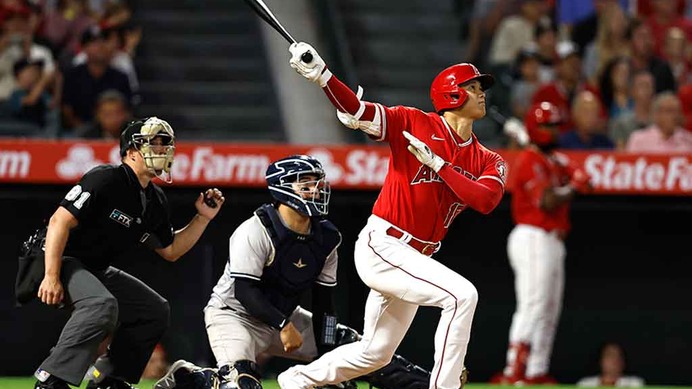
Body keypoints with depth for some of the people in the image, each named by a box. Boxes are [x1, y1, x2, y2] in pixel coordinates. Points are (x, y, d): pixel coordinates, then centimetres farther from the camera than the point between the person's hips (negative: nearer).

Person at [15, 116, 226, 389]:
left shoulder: (155, 201, 8)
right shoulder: (106, 179, -18)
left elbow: (170, 251, 20)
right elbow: (60, 221, -23)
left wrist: (203, 218, 8)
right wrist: (51, 278, -29)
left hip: (96, 270, 10)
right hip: (56, 259, -10)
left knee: (156, 310, 9)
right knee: (102, 304, -35)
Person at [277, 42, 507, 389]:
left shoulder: (488, 162, 7)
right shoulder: (416, 123, -6)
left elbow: (486, 200, -13)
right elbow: (356, 111, -17)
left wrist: (437, 163, -17)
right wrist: (321, 75, -34)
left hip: (415, 258, 8)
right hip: (381, 245, -8)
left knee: (376, 353, 19)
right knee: (461, 294, -26)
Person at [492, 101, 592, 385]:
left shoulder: (556, 160, 18)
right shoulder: (530, 162, -12)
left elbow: (581, 179, 5)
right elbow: (548, 202, -21)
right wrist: (572, 188, -7)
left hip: (552, 241, 10)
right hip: (533, 239, -10)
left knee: (549, 311, 12)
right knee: (532, 307, -15)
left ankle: (537, 372, 16)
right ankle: (512, 374, -20)